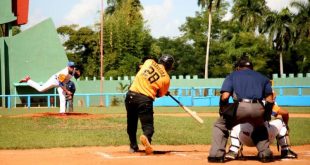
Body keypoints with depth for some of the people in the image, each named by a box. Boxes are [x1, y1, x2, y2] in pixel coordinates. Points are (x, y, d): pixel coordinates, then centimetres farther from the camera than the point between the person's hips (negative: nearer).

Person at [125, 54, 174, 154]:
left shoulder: (149, 62, 6)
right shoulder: (166, 78, 0)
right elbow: (159, 95, 11)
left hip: (131, 95, 3)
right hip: (146, 99, -3)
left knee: (131, 123, 21)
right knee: (148, 125, 1)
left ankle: (133, 146, 24)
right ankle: (146, 137, -32)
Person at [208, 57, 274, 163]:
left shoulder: (232, 75, 21)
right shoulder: (262, 77, 29)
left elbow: (225, 96, 4)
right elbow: (270, 100, 17)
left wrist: (222, 111, 17)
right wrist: (266, 116, 27)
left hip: (240, 106, -3)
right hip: (258, 109, 3)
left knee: (220, 126, 20)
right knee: (260, 128, 35)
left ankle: (217, 155, 5)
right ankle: (265, 154, 20)